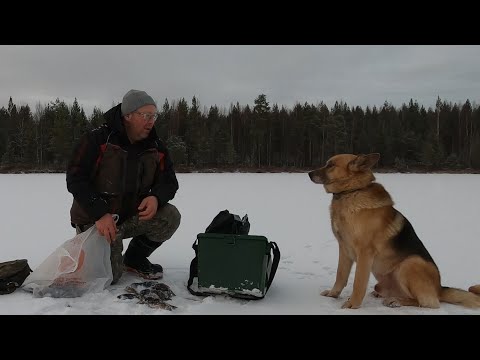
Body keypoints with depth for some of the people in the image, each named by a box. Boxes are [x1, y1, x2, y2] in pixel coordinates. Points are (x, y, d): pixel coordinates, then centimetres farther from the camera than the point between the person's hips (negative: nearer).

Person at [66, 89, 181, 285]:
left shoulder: (156, 147, -3)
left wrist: (156, 198, -24)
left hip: (133, 215, 4)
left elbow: (169, 182, 1)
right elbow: (75, 179, -21)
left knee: (170, 217, -21)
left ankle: (135, 259, 6)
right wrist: (100, 214, -32)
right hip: (96, 218, -4)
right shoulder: (97, 140, -18)